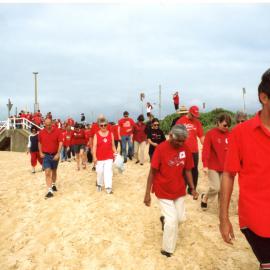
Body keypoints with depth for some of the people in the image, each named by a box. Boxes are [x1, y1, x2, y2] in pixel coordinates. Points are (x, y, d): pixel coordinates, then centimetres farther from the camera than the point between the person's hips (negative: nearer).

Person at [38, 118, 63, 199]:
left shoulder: (57, 131, -10)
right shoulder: (41, 132, -2)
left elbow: (60, 143, -12)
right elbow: (40, 143, 12)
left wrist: (58, 154, -19)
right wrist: (40, 152, 2)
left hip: (55, 155, 0)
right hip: (46, 155, 0)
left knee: (54, 171, 18)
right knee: (47, 172, -10)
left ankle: (53, 185, 41)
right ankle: (50, 191, -11)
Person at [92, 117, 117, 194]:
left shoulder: (111, 134, 3)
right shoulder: (96, 135, -4)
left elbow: (113, 145, 9)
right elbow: (94, 146, -7)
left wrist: (116, 154, 4)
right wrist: (94, 157, -13)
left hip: (109, 157, 1)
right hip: (99, 157, 0)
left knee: (108, 172, -6)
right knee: (99, 172, 10)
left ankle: (108, 187, -4)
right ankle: (99, 184, 32)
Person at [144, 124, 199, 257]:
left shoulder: (185, 149, -6)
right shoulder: (161, 148, -20)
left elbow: (187, 170, 5)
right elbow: (152, 172, -15)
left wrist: (193, 188, 3)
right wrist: (147, 193, -14)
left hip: (179, 190, 5)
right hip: (164, 191, -5)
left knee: (181, 218, 12)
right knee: (172, 221, -4)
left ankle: (165, 220, 46)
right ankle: (167, 250, 20)